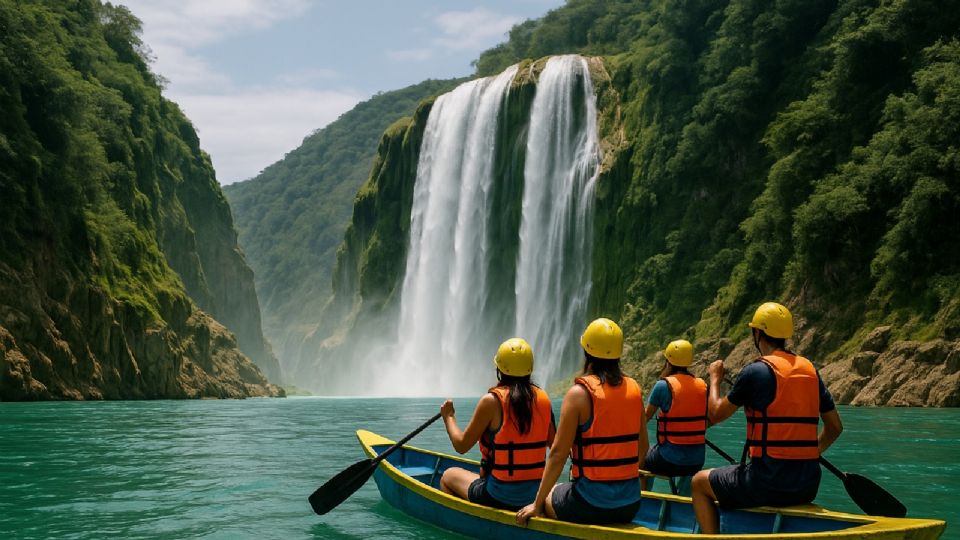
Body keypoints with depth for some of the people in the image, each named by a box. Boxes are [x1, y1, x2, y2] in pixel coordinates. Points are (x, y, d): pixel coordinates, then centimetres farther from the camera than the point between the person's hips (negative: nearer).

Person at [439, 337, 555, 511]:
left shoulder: (492, 401, -16)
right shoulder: (543, 399, -2)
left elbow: (461, 445, -9)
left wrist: (449, 417, 7)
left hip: (498, 496, -5)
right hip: (534, 494, 5)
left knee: (448, 476, 22)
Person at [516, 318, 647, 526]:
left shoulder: (579, 393, -12)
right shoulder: (634, 389, 2)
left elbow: (558, 453, -12)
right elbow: (643, 448, 10)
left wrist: (537, 504, -4)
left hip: (590, 505, -5)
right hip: (631, 505, 5)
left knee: (546, 497, 24)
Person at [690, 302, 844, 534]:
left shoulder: (756, 371, -10)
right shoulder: (810, 370, 8)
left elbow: (715, 415, -1)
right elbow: (835, 427, 13)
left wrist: (715, 379, 15)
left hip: (768, 483, -6)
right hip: (807, 487, 6)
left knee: (700, 483, 16)